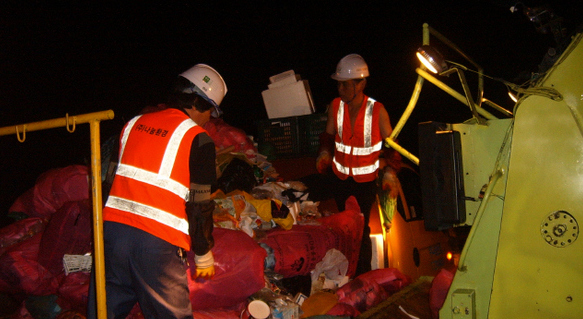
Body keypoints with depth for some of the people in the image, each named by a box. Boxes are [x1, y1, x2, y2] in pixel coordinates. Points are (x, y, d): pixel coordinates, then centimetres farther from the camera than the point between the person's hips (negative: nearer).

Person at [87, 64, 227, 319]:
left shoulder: (134, 123, 14)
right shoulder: (197, 139, -5)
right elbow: (199, 205, -6)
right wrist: (204, 255, 6)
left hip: (112, 229, 6)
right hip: (156, 243, -5)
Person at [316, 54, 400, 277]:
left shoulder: (377, 111, -16)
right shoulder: (335, 106, -7)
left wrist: (390, 172, -16)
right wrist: (324, 153, -12)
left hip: (366, 181, -3)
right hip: (340, 177, 3)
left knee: (361, 228, -2)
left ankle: (364, 275, 17)